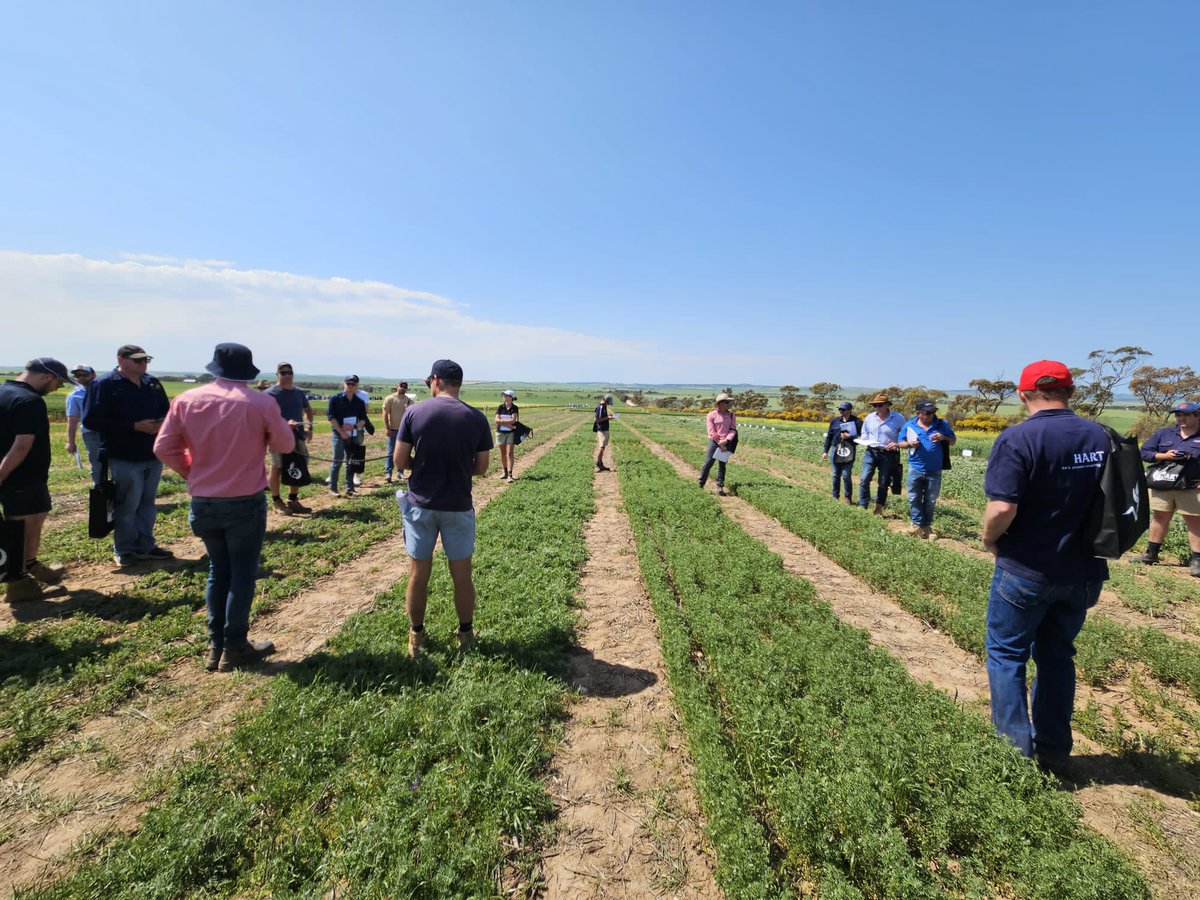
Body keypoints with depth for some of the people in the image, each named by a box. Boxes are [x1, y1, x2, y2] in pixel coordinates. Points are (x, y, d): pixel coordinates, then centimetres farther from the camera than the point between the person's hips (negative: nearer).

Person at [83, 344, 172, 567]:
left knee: (147, 502, 14)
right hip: (124, 458, -6)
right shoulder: (104, 384, -8)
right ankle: (123, 550, 19)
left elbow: (166, 411, 18)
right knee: (127, 505, 2)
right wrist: (135, 426, -20)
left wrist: (162, 423, -7)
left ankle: (145, 545, 26)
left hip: (153, 455, 6)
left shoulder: (153, 383, 10)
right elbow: (92, 420, -15)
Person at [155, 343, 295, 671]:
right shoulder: (261, 402, -13)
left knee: (218, 571, 19)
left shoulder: (187, 400, -3)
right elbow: (285, 445, -2)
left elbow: (163, 448, 0)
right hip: (246, 503, -4)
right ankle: (234, 648, 17)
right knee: (242, 573, 9)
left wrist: (192, 473, 14)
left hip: (203, 503, 4)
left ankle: (215, 646, 25)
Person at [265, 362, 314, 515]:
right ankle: (276, 502, 12)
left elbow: (308, 409, 26)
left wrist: (309, 428, 14)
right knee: (277, 468, 1)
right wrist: (285, 424, -32)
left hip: (298, 435, 6)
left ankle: (293, 500, 21)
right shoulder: (270, 393, -8)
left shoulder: (299, 392, 11)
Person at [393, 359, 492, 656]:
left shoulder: (414, 412, -7)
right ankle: (466, 634, 28)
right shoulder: (477, 418, -6)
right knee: (462, 576, 13)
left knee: (418, 575, 13)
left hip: (420, 505, 0)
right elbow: (481, 467, -1)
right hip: (458, 508, 0)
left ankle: (416, 636, 27)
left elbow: (400, 462, -5)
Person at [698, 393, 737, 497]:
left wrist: (726, 441, -16)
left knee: (722, 465, 6)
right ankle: (700, 485, 8)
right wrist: (720, 444, -13)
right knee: (708, 463, -3)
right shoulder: (711, 415, -3)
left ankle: (720, 487, 11)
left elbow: (733, 430, 0)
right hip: (714, 442, -3)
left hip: (726, 443, 3)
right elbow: (711, 431, -9)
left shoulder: (731, 415, 7)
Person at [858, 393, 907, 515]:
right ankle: (862, 506, -5)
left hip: (888, 454, -2)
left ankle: (879, 508, 21)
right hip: (871, 452, 2)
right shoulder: (869, 418, 5)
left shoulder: (898, 418, -4)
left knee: (883, 483, 7)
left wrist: (897, 444, -16)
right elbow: (864, 433, 19)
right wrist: (865, 440, -3)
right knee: (864, 478, -12)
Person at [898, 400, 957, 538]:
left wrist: (944, 437, -15)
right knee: (914, 499, 2)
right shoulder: (909, 425, 0)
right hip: (915, 469, 0)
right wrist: (909, 444, -16)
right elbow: (901, 443, 6)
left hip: (934, 471, 0)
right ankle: (917, 524, 9)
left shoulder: (942, 424, 1)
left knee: (930, 501, 9)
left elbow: (953, 441, 7)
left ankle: (927, 526, 18)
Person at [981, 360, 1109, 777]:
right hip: (1083, 571, 6)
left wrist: (990, 540, -6)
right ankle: (1054, 752, 29)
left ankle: (1016, 749, 14)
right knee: (1057, 656, 19)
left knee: (1006, 655, 10)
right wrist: (1083, 540, 19)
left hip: (1027, 571, -6)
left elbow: (1002, 508, -25)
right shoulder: (1101, 437, 1)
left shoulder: (1017, 439, -19)